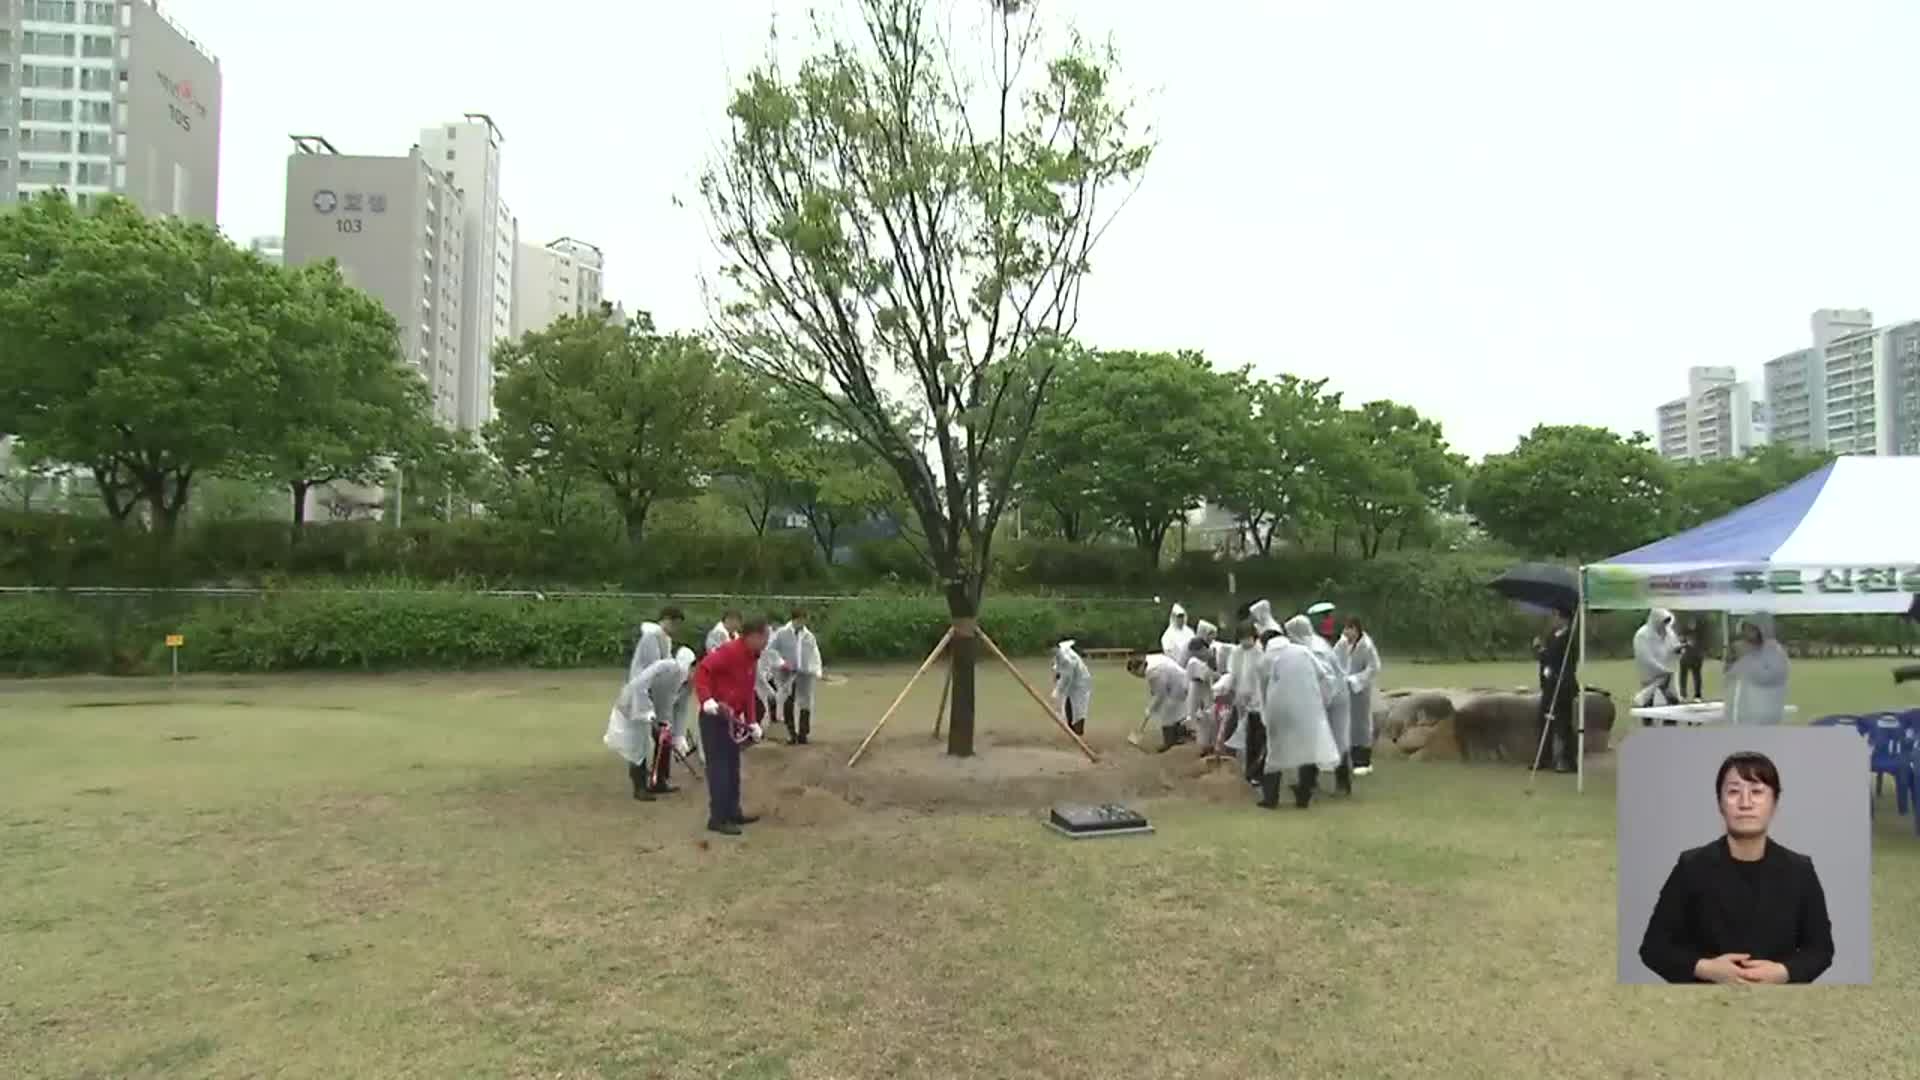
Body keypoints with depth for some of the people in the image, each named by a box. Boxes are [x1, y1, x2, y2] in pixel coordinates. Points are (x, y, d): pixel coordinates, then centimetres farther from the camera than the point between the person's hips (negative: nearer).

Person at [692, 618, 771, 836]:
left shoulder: (751, 658, 12)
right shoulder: (730, 651, -19)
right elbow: (702, 669, -28)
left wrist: (752, 722, 15)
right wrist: (708, 701, -36)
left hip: (732, 719, 10)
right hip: (714, 718, -10)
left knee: (732, 766, 15)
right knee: (719, 767, -5)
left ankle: (733, 812, 25)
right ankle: (718, 818, 2)